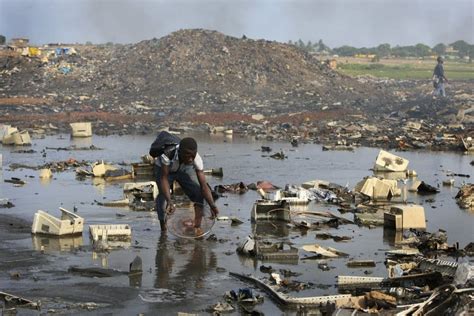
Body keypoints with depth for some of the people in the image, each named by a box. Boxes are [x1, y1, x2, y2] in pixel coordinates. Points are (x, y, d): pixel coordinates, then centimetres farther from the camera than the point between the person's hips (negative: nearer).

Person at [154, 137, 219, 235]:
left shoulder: (197, 159, -34)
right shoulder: (167, 155, -43)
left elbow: (203, 185, -33)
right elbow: (164, 179, -43)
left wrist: (212, 206, -43)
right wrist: (169, 201, -56)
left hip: (184, 169, 2)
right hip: (164, 168, -2)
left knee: (198, 192, -18)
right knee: (162, 196, -23)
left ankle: (197, 226, -7)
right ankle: (163, 229, -5)